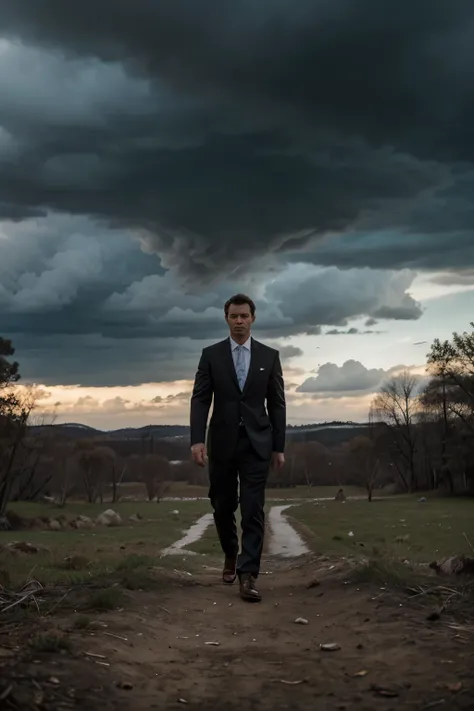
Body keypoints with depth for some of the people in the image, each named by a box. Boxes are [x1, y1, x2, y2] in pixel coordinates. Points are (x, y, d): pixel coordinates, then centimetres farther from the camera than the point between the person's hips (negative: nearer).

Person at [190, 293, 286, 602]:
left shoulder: (269, 356, 3)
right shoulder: (211, 354, 2)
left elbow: (277, 404, 4)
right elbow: (200, 400, -4)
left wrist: (279, 447, 1)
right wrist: (197, 440, -15)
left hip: (256, 444, -1)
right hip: (222, 443, 1)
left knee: (253, 510, -7)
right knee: (223, 507, 12)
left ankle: (248, 575, -4)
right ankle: (231, 555, 39)